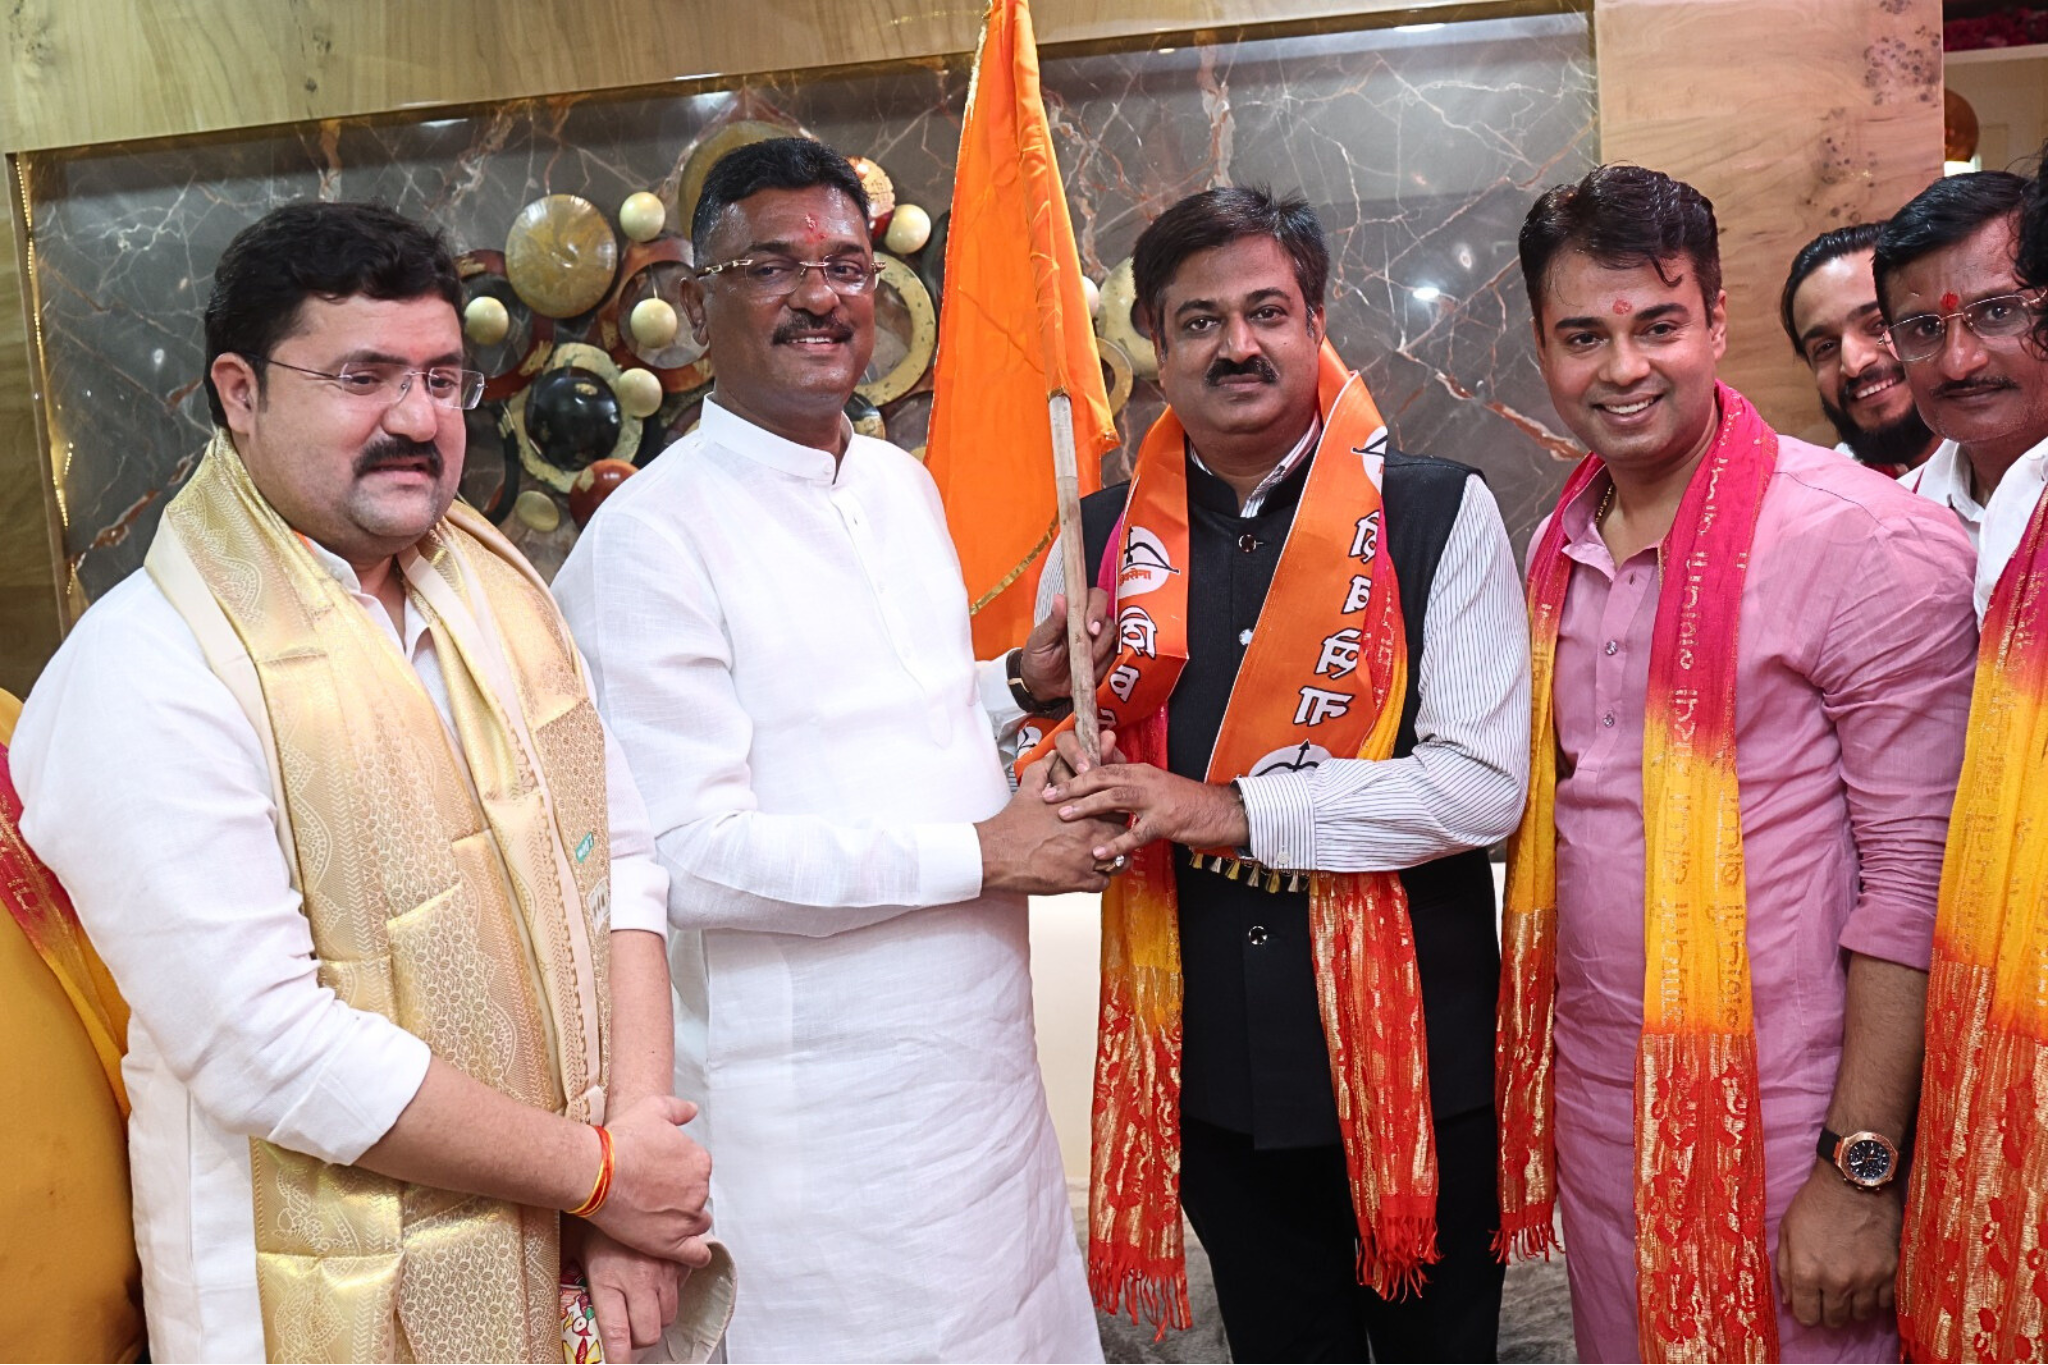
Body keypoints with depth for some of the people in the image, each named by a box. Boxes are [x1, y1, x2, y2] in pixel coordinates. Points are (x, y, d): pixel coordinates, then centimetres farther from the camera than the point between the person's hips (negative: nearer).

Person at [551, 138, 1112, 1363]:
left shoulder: (906, 487, 9)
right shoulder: (651, 539, -16)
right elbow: (692, 855, -22)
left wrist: (1015, 686, 1)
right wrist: (979, 852, -18)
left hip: (985, 1064, 7)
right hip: (817, 1112, -7)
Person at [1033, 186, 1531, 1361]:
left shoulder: (1438, 512, -8)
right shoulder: (1101, 536, 2)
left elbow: (1484, 782, -16)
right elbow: (1056, 769, 12)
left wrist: (1231, 808, -20)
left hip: (1412, 1043, -2)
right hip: (1212, 1055, 3)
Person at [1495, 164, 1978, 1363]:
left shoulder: (1872, 543, -14)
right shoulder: (1559, 549, 5)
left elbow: (1912, 872, -14)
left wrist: (1864, 1167, -15)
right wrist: (1539, 1072, 7)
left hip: (1780, 1125, -5)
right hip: (1596, 1105, 6)